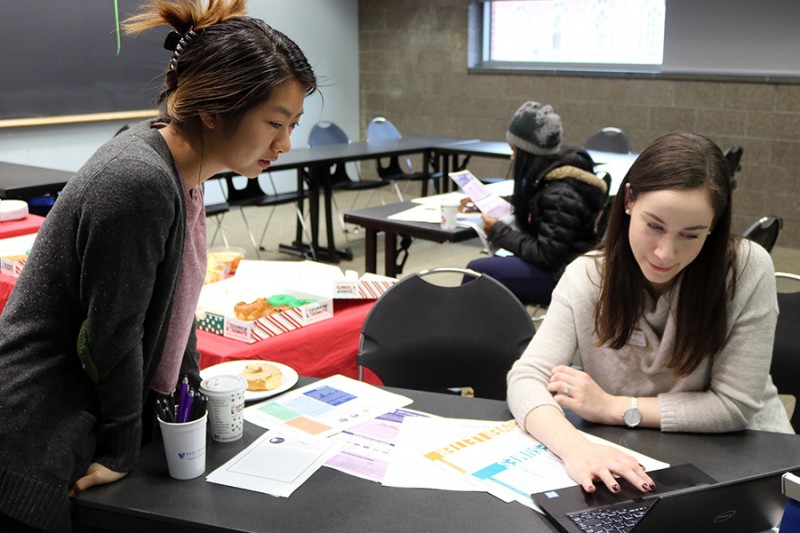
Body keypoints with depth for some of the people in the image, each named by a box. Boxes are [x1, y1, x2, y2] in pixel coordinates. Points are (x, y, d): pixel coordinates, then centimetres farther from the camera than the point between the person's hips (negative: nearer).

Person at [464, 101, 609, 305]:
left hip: (563, 276, -10)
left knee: (477, 270, -16)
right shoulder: (548, 176, 5)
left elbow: (546, 255, -22)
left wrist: (499, 232, -15)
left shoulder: (561, 194, -23)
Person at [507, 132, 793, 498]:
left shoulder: (748, 270, -16)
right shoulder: (587, 277, -11)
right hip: (629, 463, 1)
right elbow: (526, 377, -17)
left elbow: (736, 406, -12)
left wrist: (613, 407, -17)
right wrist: (574, 447, -37)